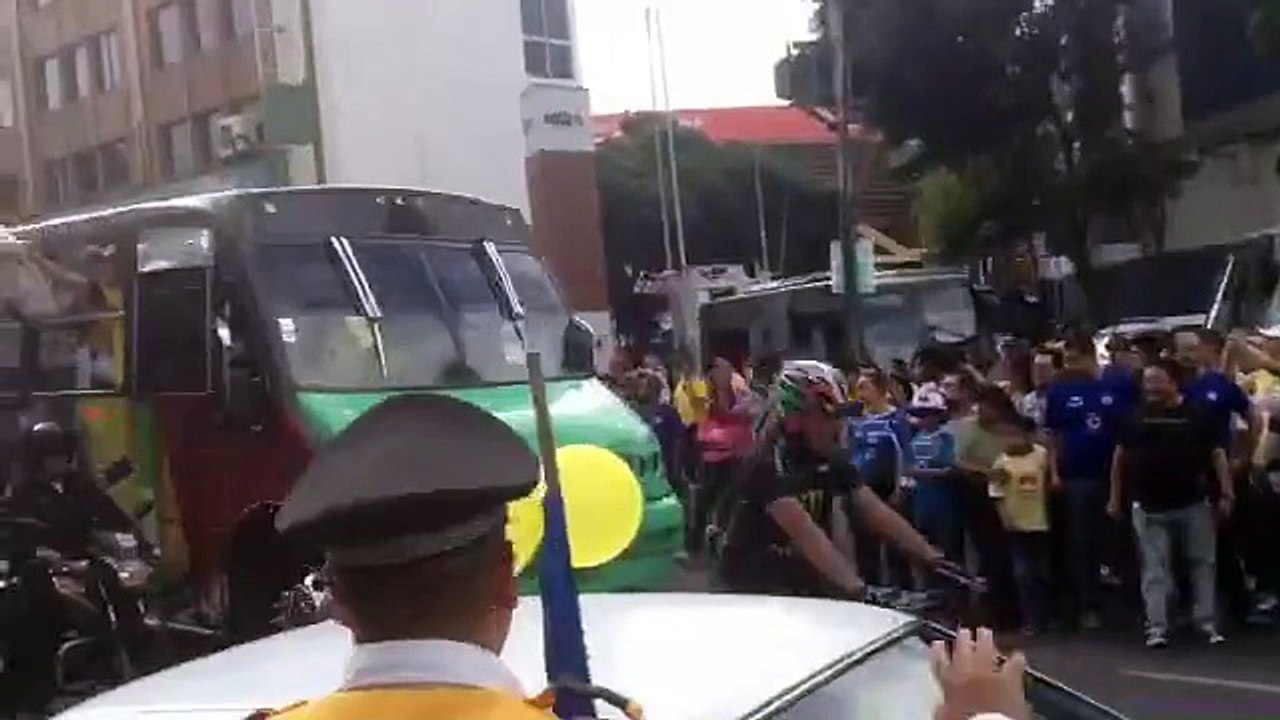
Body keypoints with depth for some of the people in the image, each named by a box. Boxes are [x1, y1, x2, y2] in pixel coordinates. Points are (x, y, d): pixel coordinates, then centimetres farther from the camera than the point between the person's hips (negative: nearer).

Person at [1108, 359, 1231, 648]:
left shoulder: (1198, 414, -3)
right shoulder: (1136, 416, 3)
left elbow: (1217, 454, -1)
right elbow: (1120, 456, 9)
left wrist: (1226, 494, -8)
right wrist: (1115, 497, 7)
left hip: (1193, 503, -1)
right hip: (1149, 506, 1)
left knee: (1203, 562, 7)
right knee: (1155, 568, 1)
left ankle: (1207, 622, 16)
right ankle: (1156, 626, 3)